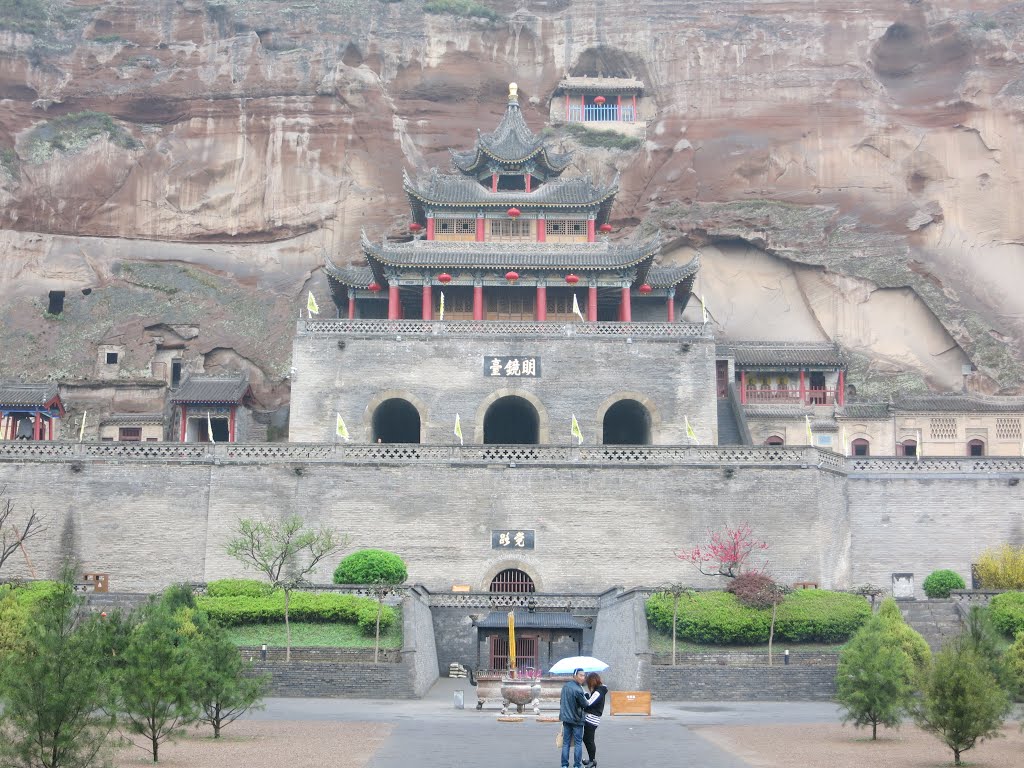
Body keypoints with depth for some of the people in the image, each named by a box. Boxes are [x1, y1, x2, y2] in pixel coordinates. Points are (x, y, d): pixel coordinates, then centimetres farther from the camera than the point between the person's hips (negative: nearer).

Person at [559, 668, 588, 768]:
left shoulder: (565, 686, 4)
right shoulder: (578, 690, -21)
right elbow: (584, 704, -16)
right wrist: (585, 696, 1)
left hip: (566, 718, 6)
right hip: (576, 719, -6)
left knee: (565, 742, 9)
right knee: (578, 743, 4)